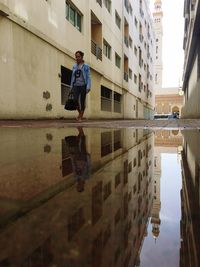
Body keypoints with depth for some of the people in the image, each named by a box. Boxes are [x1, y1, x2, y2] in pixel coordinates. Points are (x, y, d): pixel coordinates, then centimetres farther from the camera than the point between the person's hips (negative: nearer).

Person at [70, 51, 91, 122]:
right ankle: (80, 113, 11)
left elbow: (88, 77, -4)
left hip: (83, 86, -3)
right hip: (76, 86, 3)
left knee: (82, 101, -3)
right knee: (75, 99, -14)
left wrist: (88, 87, -14)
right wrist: (71, 87, 13)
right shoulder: (74, 66, 13)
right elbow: (72, 77, 16)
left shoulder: (86, 66, 2)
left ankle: (81, 117, 8)